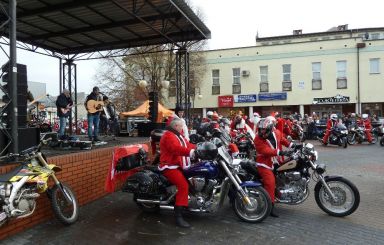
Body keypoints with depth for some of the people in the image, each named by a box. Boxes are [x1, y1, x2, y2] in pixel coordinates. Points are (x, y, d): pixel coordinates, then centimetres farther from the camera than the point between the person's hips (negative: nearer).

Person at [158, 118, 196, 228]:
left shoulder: (179, 136, 20)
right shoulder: (168, 136, -14)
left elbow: (188, 145, 13)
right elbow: (176, 149, -31)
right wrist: (190, 152, -43)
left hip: (179, 166, 11)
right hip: (170, 167, -11)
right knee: (183, 185, -27)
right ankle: (178, 216, -27)